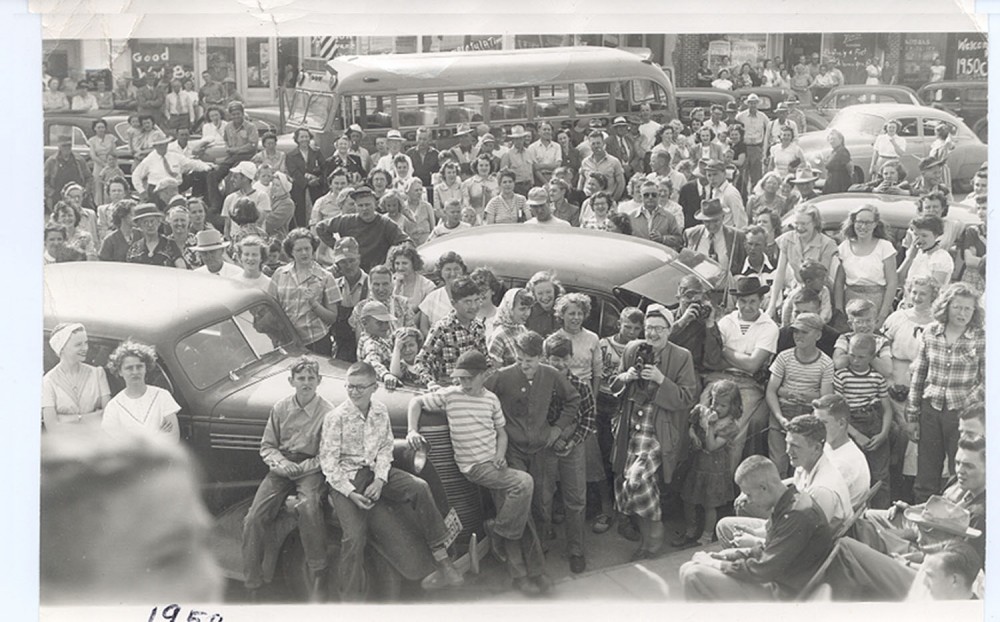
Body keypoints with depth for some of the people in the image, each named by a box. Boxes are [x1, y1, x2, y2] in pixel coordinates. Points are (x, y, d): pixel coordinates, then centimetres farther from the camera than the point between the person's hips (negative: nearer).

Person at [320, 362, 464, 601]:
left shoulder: (381, 411, 4)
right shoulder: (335, 417, -10)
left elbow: (385, 448, 7)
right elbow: (328, 461, -9)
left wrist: (380, 480, -11)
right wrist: (351, 493, -18)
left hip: (375, 471, 4)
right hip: (346, 478, -4)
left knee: (419, 487, -21)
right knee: (355, 537, -22)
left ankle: (443, 561, -19)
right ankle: (350, 598, -9)